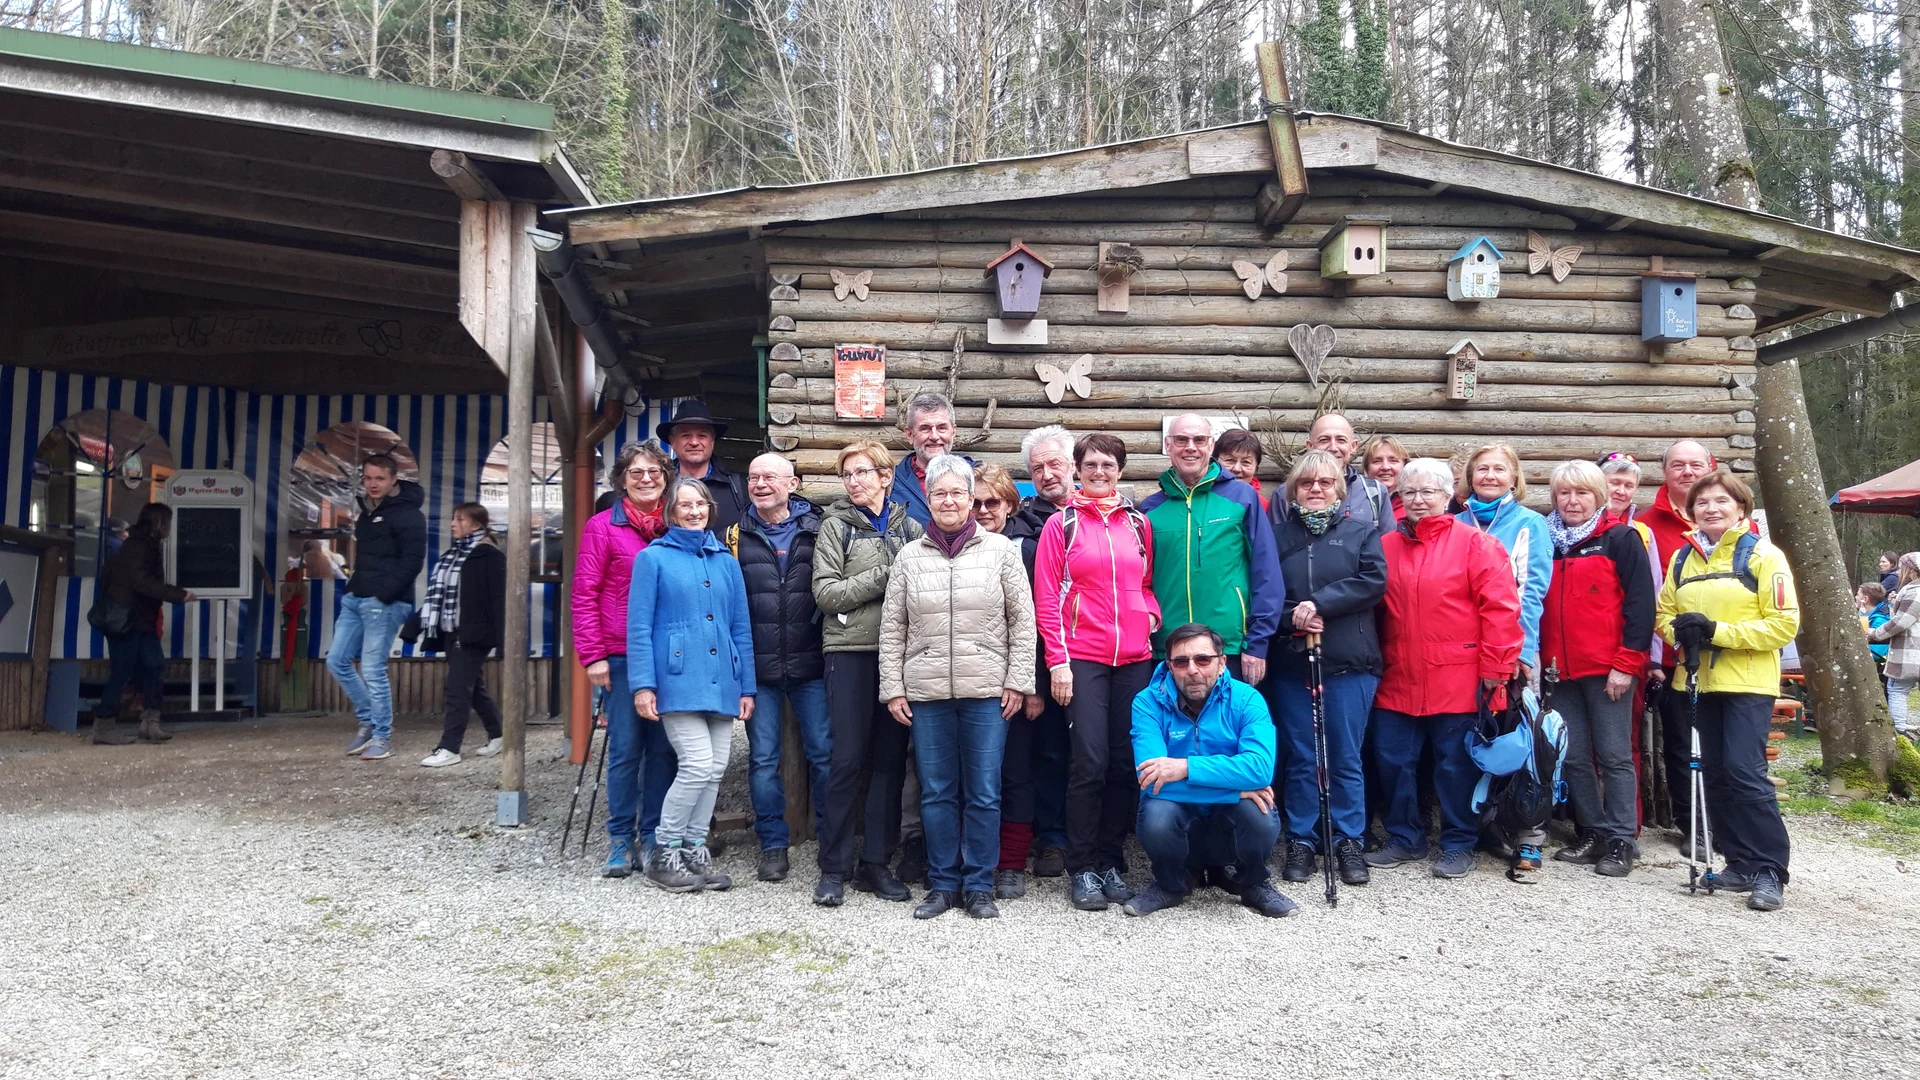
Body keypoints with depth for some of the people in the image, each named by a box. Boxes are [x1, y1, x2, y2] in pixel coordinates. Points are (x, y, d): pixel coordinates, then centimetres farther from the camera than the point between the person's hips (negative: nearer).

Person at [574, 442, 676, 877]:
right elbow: (584, 594, -1)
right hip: (622, 656, -3)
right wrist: (593, 655, -7)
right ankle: (620, 839, 12)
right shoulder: (603, 526, 1)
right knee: (626, 748, 0)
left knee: (664, 748, 6)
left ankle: (654, 837, 17)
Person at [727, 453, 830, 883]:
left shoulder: (816, 533, 6)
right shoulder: (737, 537, 8)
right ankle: (773, 847, 16)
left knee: (823, 752, 2)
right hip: (758, 667, 1)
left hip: (810, 666, -1)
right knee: (763, 758, 5)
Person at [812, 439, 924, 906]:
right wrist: (884, 577, -12)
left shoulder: (910, 528, 11)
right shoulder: (836, 526, 4)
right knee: (847, 759, -2)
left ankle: (875, 863, 16)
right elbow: (825, 592, -6)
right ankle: (833, 868, 7)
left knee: (890, 758, 6)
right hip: (851, 652, -3)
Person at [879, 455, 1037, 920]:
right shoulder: (909, 556, 8)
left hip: (987, 691, -1)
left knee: (984, 793, 3)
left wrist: (1017, 681, -3)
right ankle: (942, 884, 19)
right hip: (926, 693, 2)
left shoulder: (1000, 549, 3)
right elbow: (892, 628, 9)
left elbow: (1022, 620, 2)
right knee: (936, 792, 7)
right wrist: (892, 687, 3)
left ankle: (978, 885, 15)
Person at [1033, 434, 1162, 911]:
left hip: (1134, 659, 4)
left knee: (1126, 762, 4)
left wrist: (1152, 615, 1)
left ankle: (1112, 862, 17)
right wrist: (1057, 661, -8)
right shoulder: (1061, 524, 2)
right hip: (1082, 659, -4)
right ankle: (1082, 869, 5)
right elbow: (1046, 597, -2)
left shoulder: (1139, 524, 13)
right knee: (1090, 762, -7)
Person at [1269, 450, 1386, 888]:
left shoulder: (1360, 529, 7)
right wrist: (1291, 617, -14)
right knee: (1300, 758, 6)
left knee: (1345, 757, 3)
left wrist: (1319, 603, -15)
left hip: (1349, 662, -1)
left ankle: (1349, 842, 15)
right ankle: (1300, 841, 15)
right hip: (1291, 662, 1)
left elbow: (1374, 580, -7)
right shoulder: (1278, 534, 10)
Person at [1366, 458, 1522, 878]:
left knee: (1455, 764, 4)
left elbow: (1500, 608, -8)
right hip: (1398, 680, 4)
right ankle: (1405, 838, 25)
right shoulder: (1385, 547, 9)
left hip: (1456, 681, -4)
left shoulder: (1474, 543, -4)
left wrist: (1495, 666, -11)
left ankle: (1458, 844, 19)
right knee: (1394, 760, 9)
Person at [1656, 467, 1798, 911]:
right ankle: (1740, 862, 18)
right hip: (1699, 681, 6)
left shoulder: (1763, 556, -5)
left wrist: (1718, 631, -19)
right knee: (1715, 774, 7)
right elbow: (1664, 612, 16)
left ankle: (1770, 871, -4)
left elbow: (1784, 623, -11)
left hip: (1748, 683, -5)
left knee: (1746, 772, -12)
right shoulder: (1683, 559, 11)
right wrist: (1681, 630, -8)